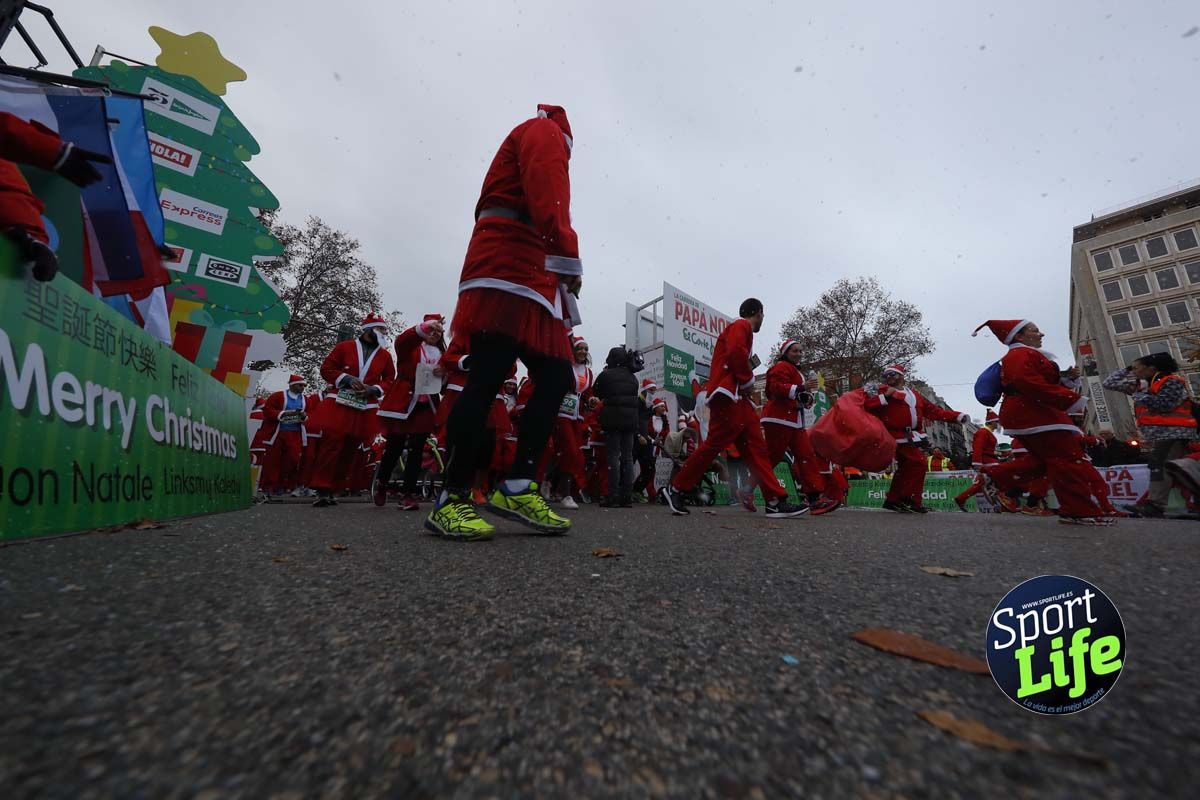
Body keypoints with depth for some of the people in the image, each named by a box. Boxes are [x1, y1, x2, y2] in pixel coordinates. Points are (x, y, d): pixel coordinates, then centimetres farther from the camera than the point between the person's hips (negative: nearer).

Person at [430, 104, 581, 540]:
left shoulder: (524, 143, 40)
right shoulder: (544, 130, 14)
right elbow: (548, 198, -10)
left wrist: (557, 272, 17)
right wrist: (568, 259, -18)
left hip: (532, 279, 10)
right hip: (511, 268, -10)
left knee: (557, 378, -2)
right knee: (487, 378, -16)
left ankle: (517, 486, -4)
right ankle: (451, 501, -11)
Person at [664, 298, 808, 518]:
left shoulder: (741, 329, 29)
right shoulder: (741, 325, -1)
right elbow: (736, 352, -20)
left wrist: (746, 383, 7)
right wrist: (748, 379, -10)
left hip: (738, 397, 11)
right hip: (727, 396, -11)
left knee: (756, 448, 2)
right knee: (715, 444, -12)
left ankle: (776, 501, 0)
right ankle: (676, 488, -1)